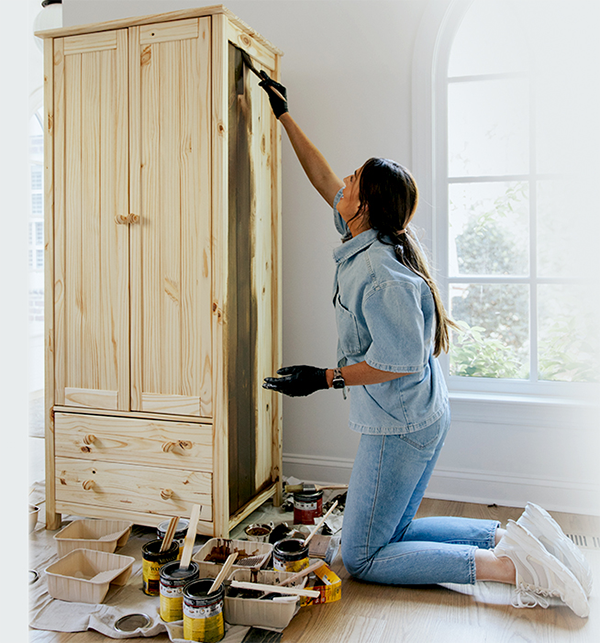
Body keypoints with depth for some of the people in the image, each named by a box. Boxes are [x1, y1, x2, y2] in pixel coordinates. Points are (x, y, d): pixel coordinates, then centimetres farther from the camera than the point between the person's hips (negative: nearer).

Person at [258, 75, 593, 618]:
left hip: (401, 427, -10)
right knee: (390, 533, 19)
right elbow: (324, 180, 17)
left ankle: (505, 564, -5)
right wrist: (286, 117, 22)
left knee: (361, 558, 1)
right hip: (420, 419, 10)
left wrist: (324, 378, -16)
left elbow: (400, 362, -25)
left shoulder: (380, 275, -24)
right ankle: (515, 533, 10)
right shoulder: (365, 241, 4)